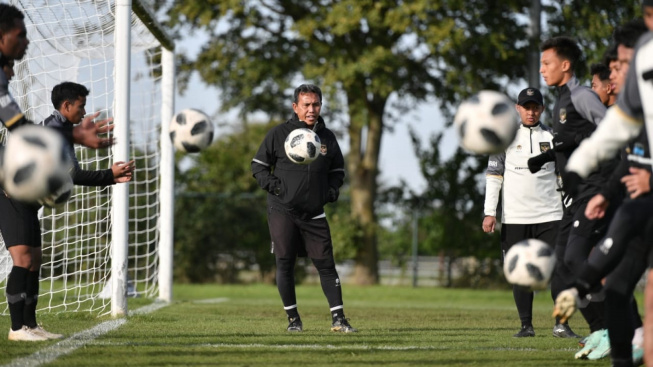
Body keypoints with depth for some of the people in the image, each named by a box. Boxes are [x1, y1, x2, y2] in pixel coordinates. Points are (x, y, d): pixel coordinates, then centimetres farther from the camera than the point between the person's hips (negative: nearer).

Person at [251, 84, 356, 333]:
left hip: (314, 214, 2)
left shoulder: (327, 137, 8)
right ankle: (293, 319, 9)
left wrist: (332, 191, 3)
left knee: (325, 264, -2)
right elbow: (258, 165, 4)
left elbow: (338, 170, 21)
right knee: (285, 264, -2)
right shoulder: (279, 134, -2)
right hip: (282, 211, -2)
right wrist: (274, 186, -11)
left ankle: (338, 319, 0)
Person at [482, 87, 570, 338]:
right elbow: (493, 174, 3)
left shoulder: (551, 137, 10)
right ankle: (526, 325, 7)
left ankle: (561, 324, -2)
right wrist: (490, 212, -4)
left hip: (549, 215, 1)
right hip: (514, 217, -1)